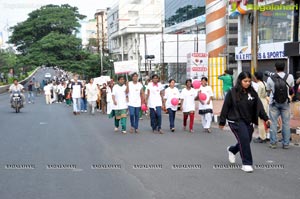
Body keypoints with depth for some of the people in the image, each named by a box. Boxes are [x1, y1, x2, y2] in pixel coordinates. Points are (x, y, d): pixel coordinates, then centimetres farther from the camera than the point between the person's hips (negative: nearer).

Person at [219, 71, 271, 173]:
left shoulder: (252, 93, 5)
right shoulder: (232, 92, -8)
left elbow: (259, 106, 3)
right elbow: (225, 107, -4)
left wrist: (266, 118, -7)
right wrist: (222, 122, -1)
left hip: (248, 122, 5)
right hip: (236, 121, -5)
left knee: (246, 141, 11)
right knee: (244, 139, -16)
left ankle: (232, 150, 42)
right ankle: (247, 163, -3)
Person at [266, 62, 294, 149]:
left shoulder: (270, 78, -7)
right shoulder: (290, 77, -5)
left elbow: (269, 91, 5)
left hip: (274, 103, 0)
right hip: (285, 103, 1)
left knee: (273, 123, 6)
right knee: (286, 123, 6)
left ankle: (273, 143, 9)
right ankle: (286, 143, 9)